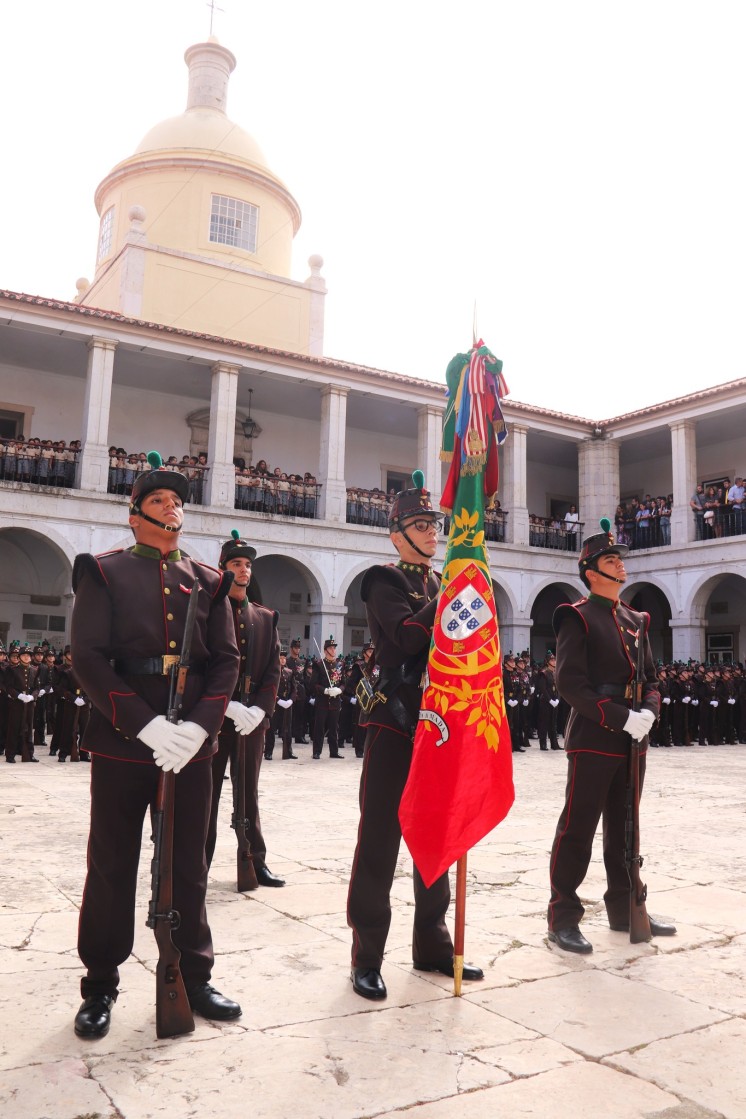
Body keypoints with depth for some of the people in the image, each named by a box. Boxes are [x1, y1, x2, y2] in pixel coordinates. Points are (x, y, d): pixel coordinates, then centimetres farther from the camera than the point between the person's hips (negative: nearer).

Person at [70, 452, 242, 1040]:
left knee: (189, 869, 12)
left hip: (192, 745, 3)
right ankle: (100, 988, 24)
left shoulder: (208, 582, 9)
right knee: (112, 869, 8)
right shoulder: (105, 573, 1)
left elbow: (226, 660, 4)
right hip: (121, 745, -2)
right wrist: (147, 725, -18)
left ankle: (193, 978, 26)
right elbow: (89, 657, -9)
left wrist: (198, 727, -11)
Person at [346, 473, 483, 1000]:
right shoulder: (384, 581, -3)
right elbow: (407, 636, -20)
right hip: (394, 725, -6)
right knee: (380, 841, -2)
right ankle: (367, 957, 7)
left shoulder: (444, 586, 17)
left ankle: (433, 945, 24)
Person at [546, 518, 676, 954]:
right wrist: (623, 718, -19)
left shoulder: (637, 621, 16)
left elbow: (650, 677, 16)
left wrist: (649, 711, -6)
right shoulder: (577, 617, -6)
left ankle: (624, 910, 28)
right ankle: (564, 918, 8)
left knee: (624, 830, 16)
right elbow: (570, 683, -15)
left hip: (632, 742, 7)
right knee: (577, 831, -1)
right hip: (593, 741, -7)